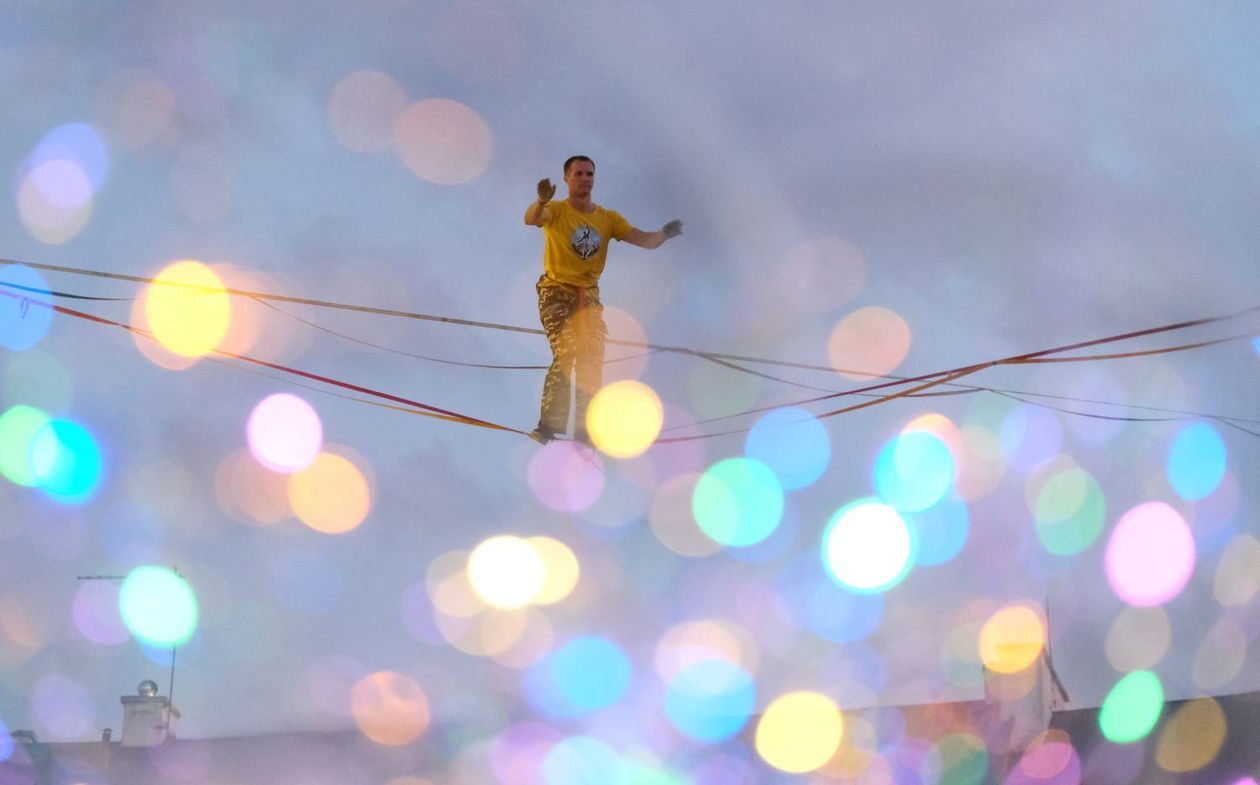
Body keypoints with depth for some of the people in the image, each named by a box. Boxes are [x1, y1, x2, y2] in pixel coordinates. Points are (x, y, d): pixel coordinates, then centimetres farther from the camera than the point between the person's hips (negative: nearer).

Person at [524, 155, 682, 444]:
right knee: (564, 356, -18)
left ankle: (584, 428, 16)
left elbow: (645, 240, -2)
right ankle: (549, 425, -14)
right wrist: (541, 201, -53)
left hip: (588, 294, 5)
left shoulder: (609, 218, 4)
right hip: (556, 291, -5)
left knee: (592, 361, 5)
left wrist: (665, 233, -25)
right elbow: (530, 219, -30)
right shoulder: (556, 211, -8)